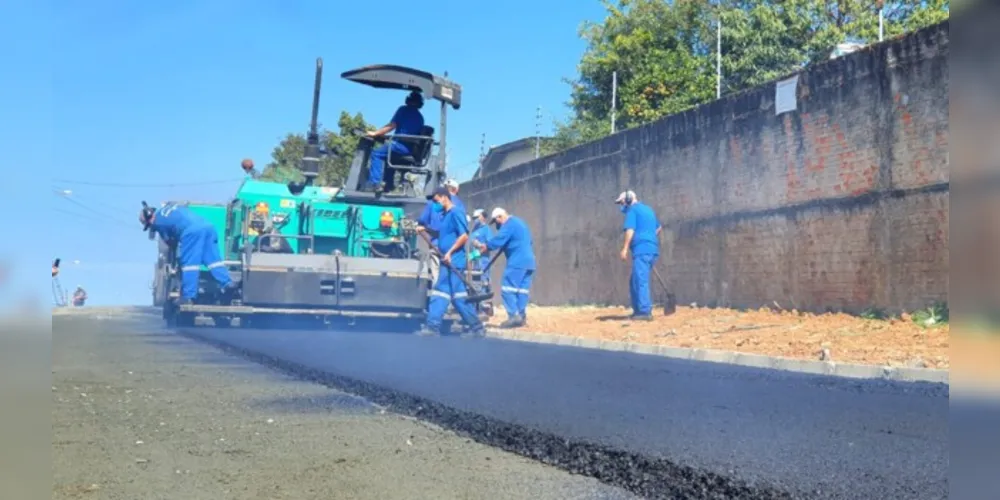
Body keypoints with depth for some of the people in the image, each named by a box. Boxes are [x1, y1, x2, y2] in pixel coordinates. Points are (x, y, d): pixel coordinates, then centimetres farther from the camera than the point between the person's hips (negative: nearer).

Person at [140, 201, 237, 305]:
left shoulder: (156, 222, 17)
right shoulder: (169, 206, 35)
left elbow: (170, 241, 24)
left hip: (191, 231, -6)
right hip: (207, 226, 6)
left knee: (189, 263, -2)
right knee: (213, 258, 8)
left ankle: (188, 296, -3)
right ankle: (227, 283, -4)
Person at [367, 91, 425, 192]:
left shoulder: (404, 110, 2)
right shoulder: (420, 117, 21)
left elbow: (392, 126, -6)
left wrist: (375, 133, 2)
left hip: (403, 145, -8)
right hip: (414, 151, 8)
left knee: (376, 153, -1)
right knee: (389, 155, 31)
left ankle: (375, 183, -13)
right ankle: (389, 186, 26)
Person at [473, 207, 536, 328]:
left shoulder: (509, 224, -7)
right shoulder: (520, 223, 24)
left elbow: (498, 240, -16)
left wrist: (484, 246, -1)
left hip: (517, 262, -10)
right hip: (528, 261, 10)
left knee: (508, 288, -9)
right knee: (522, 290, 7)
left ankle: (514, 316, -16)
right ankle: (522, 316, 4)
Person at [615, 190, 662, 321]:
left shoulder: (632, 210, -2)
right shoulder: (648, 209, 24)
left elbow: (630, 230, -14)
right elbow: (659, 227, 36)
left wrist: (625, 249, -17)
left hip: (642, 250, -9)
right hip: (652, 249, 9)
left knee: (640, 281, -13)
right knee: (635, 281, 15)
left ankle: (645, 312, -20)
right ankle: (638, 310, 15)